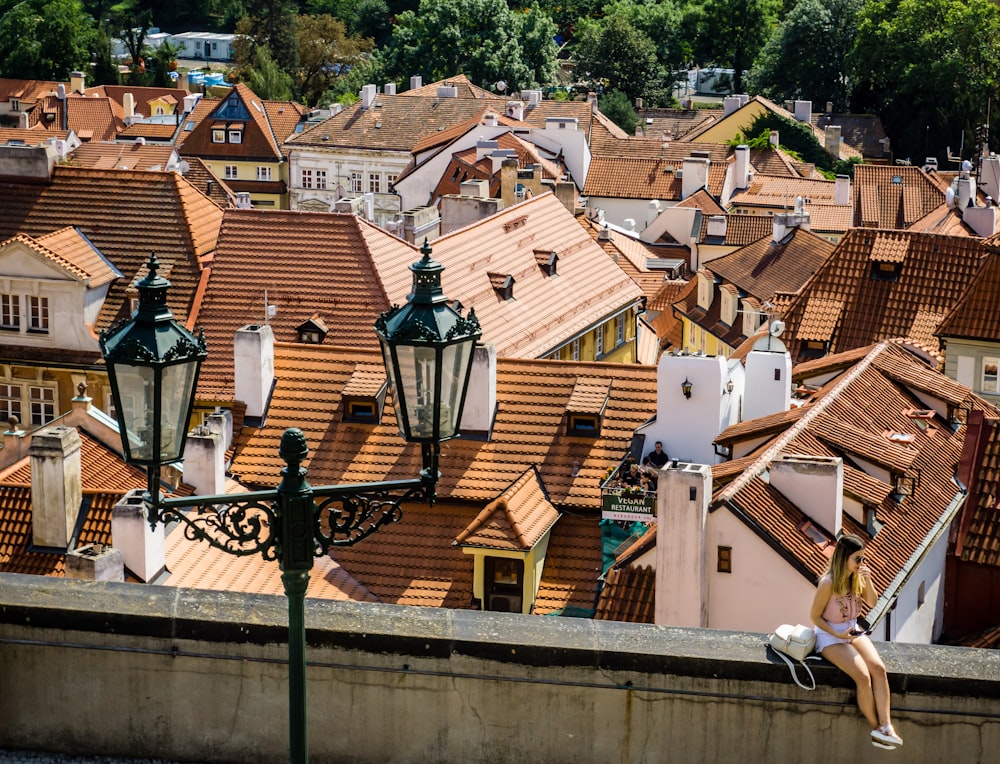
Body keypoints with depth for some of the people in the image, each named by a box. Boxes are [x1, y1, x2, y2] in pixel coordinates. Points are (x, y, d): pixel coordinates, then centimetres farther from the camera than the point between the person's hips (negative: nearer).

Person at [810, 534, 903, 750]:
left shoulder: (857, 577, -3)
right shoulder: (828, 583, -22)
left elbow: (872, 602, 7)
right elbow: (815, 616, -13)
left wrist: (868, 581, -11)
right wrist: (838, 634, -20)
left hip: (853, 630, 6)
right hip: (831, 635, -6)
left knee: (878, 668, -18)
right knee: (863, 676, -24)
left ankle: (885, 725, -22)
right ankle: (876, 727, -9)